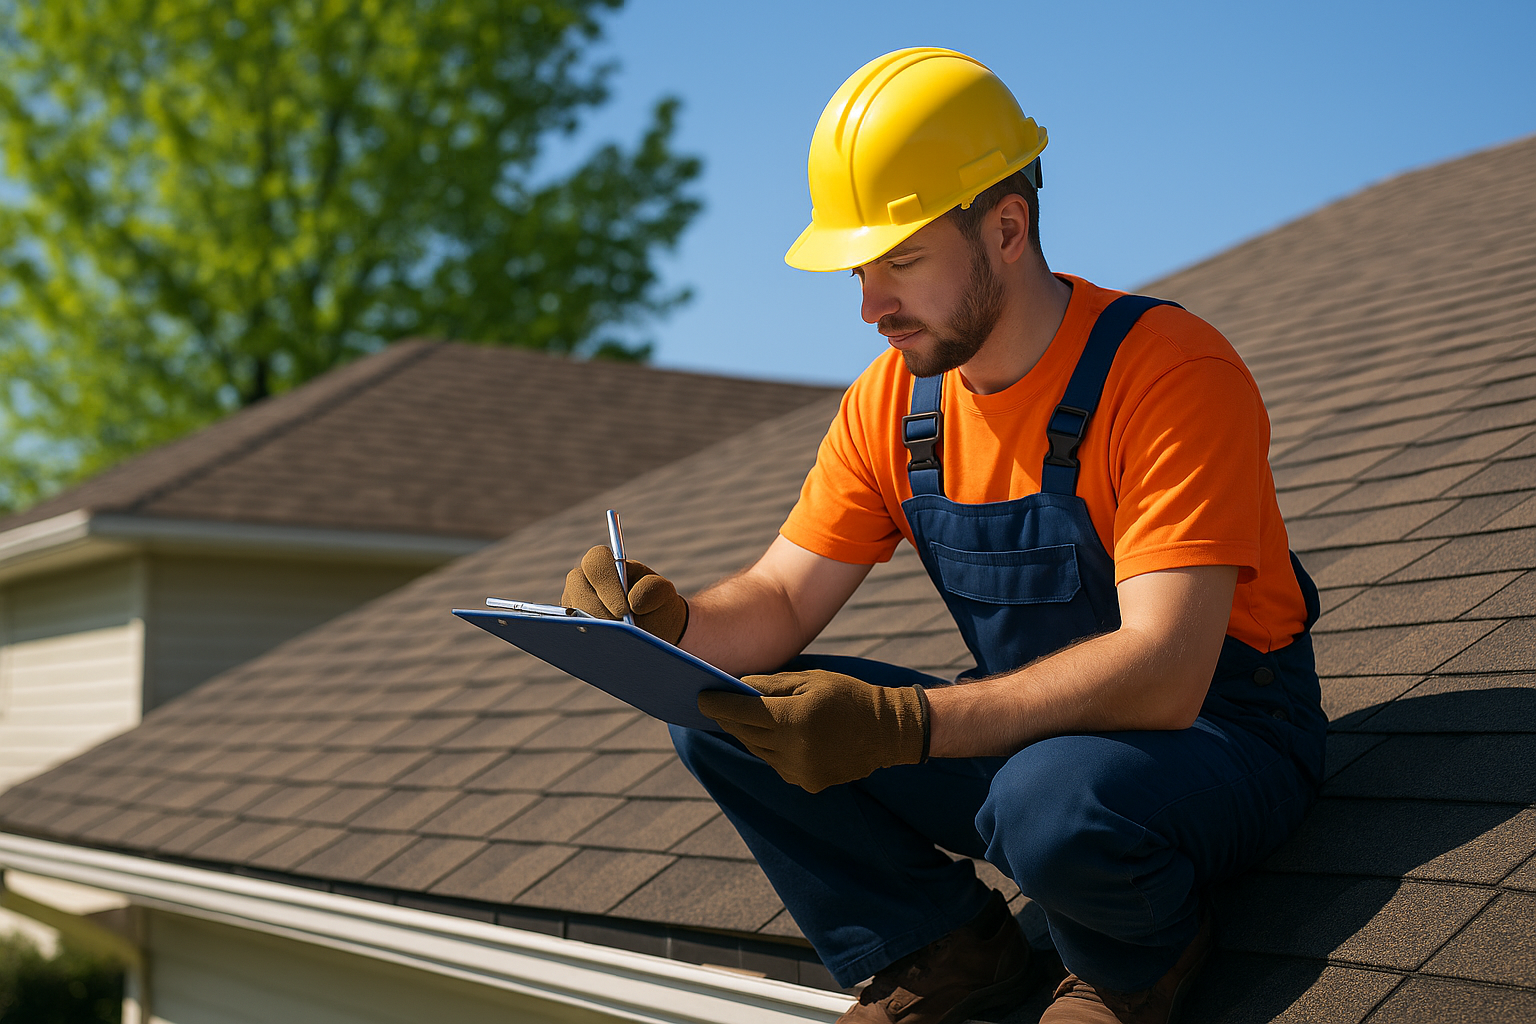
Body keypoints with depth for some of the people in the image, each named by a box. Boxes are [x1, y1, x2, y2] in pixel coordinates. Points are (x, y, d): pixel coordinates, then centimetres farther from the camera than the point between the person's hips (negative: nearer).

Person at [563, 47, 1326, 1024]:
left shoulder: (1170, 373, -23)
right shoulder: (893, 402, -2)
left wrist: (903, 725, -43)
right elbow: (780, 603, 3)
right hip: (1036, 728, 6)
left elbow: (1161, 674, -32)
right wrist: (671, 625, -22)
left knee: (1054, 803, -40)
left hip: (1220, 736, -6)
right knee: (720, 713, -8)